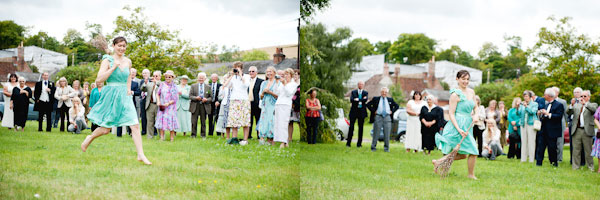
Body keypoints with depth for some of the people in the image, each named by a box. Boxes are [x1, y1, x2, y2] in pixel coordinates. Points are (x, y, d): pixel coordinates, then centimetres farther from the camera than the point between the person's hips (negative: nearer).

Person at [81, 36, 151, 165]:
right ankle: (89, 138, 33)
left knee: (135, 125, -9)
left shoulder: (128, 62, 9)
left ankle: (141, 155, -9)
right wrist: (113, 67, -19)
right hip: (111, 96, -4)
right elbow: (99, 79, -15)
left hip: (124, 96, 4)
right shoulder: (108, 60, -6)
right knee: (106, 129, 3)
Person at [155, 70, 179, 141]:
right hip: (162, 106, 2)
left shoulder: (174, 86, 2)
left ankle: (172, 138, 4)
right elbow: (158, 94, 12)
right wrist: (158, 101, -4)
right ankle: (162, 137, 0)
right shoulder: (162, 84, 7)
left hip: (170, 107, -2)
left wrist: (169, 103, -13)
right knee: (162, 120, -2)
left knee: (171, 121, -3)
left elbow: (176, 98, -1)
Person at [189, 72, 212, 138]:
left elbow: (211, 97, 8)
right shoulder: (193, 86, 9)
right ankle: (193, 134, 6)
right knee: (194, 121, -1)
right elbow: (190, 96, 3)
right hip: (195, 106, 0)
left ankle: (203, 135, 11)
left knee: (203, 121, 3)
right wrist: (196, 98, -16)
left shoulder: (208, 87, 10)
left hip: (204, 106, 0)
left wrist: (206, 100, -13)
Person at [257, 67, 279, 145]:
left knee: (272, 122, -9)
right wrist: (263, 92, -2)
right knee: (264, 121, -7)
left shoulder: (277, 83, 3)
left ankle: (271, 140, -6)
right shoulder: (264, 83, 18)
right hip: (265, 106, 4)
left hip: (273, 106, -4)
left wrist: (270, 92, -13)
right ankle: (262, 138, -11)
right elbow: (261, 97, 18)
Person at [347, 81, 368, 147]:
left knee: (360, 128, 2)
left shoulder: (366, 93, 8)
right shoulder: (353, 92, 8)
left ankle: (359, 143, 7)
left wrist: (358, 100, -14)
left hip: (361, 112, 0)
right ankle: (348, 142, 2)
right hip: (354, 112, 0)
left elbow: (365, 100, -12)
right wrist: (362, 100, -17)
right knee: (351, 127, -2)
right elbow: (351, 100, -9)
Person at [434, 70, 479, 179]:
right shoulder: (455, 94, -12)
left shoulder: (471, 92, 10)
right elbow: (451, 113, -15)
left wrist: (476, 115, -2)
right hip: (459, 125, -8)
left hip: (467, 126, 8)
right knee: (473, 151, -6)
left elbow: (475, 107, 21)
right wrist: (459, 129, -22)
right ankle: (471, 175, 10)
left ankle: (438, 162, 22)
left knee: (462, 155, 12)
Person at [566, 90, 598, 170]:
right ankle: (575, 167, 9)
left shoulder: (593, 105, 7)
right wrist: (572, 105, -14)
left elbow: (594, 109, -16)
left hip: (587, 131, -3)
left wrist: (585, 103, -26)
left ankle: (590, 167, 11)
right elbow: (568, 112, 3)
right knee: (576, 151, 4)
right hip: (576, 131, 3)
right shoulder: (576, 105, 15)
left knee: (588, 151, 2)